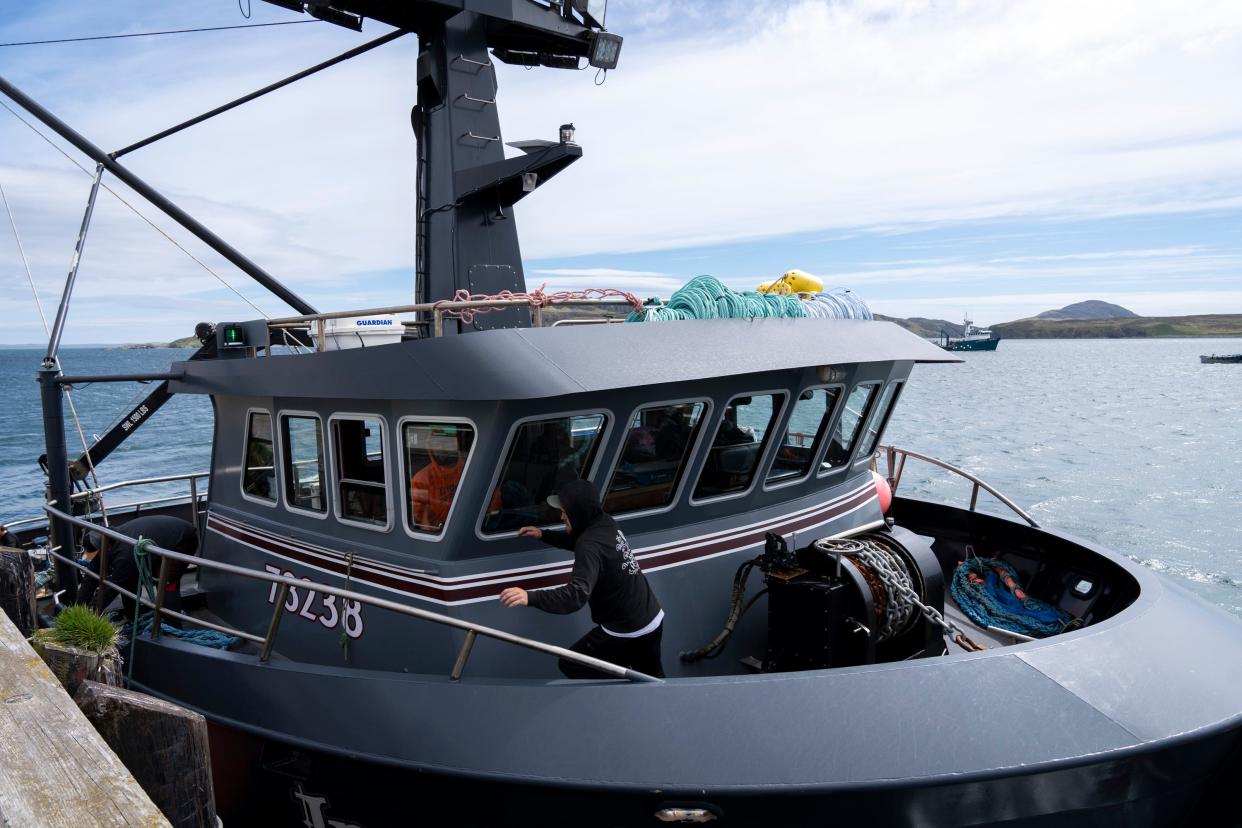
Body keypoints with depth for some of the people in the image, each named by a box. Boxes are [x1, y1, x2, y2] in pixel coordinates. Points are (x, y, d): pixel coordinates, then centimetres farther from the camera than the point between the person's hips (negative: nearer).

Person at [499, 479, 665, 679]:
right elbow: (577, 540, 23)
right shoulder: (605, 524, 1)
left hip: (626, 631, -9)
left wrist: (531, 597, -49)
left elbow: (577, 595, -39)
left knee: (571, 665, 8)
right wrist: (543, 534, 11)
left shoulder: (591, 545, -26)